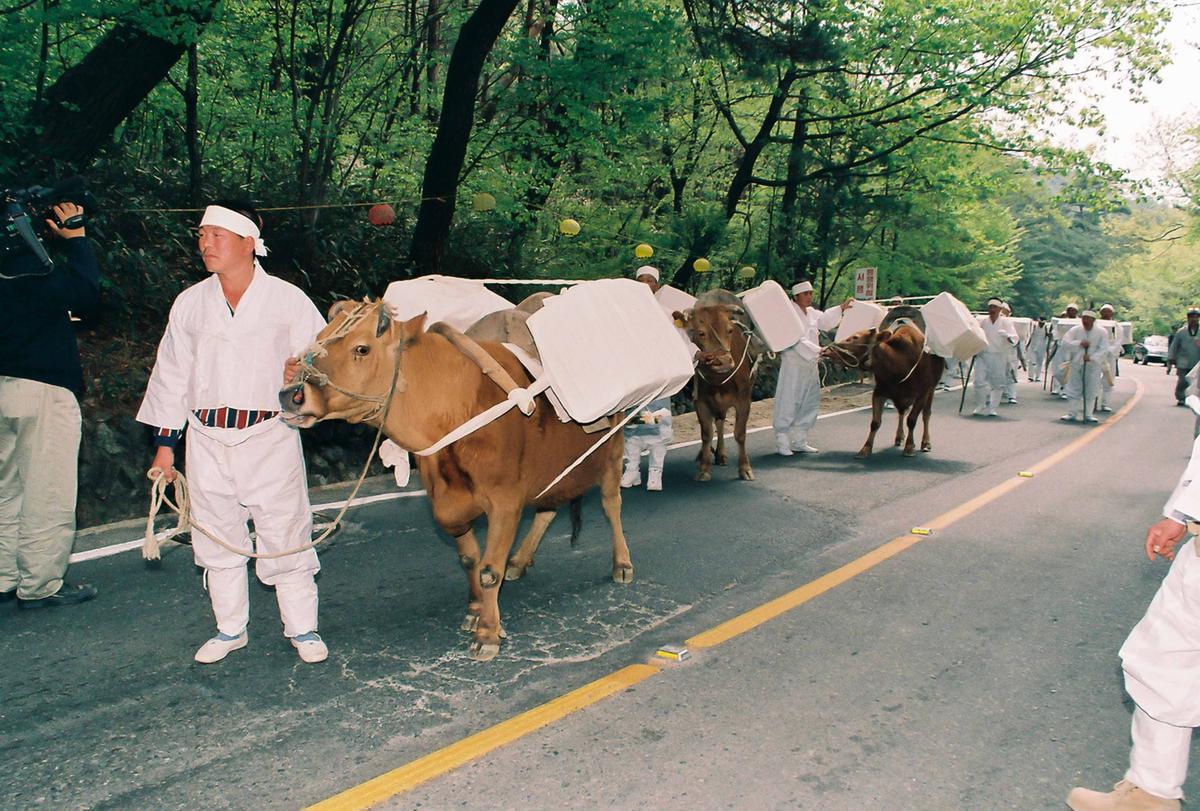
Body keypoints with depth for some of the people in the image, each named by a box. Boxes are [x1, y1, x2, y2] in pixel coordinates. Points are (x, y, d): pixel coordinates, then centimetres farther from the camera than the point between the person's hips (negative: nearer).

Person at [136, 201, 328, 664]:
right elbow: (172, 373, 12)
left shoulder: (288, 300, -2)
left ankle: (302, 629, 18)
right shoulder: (190, 304, 8)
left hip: (270, 437, -3)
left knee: (284, 535, 1)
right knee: (217, 537, 11)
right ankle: (230, 629, 28)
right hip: (207, 439, 4)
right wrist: (164, 442, 11)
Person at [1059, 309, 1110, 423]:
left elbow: (1103, 349, -12)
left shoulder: (1102, 332, -5)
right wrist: (1079, 343, -20)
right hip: (1076, 364, 1)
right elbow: (1064, 343, -10)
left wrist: (1091, 357, -26)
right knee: (1074, 389, 4)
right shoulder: (1075, 330, -2)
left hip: (1093, 365, -1)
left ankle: (1088, 414, 13)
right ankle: (1073, 413, 13)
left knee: (1091, 391, 3)